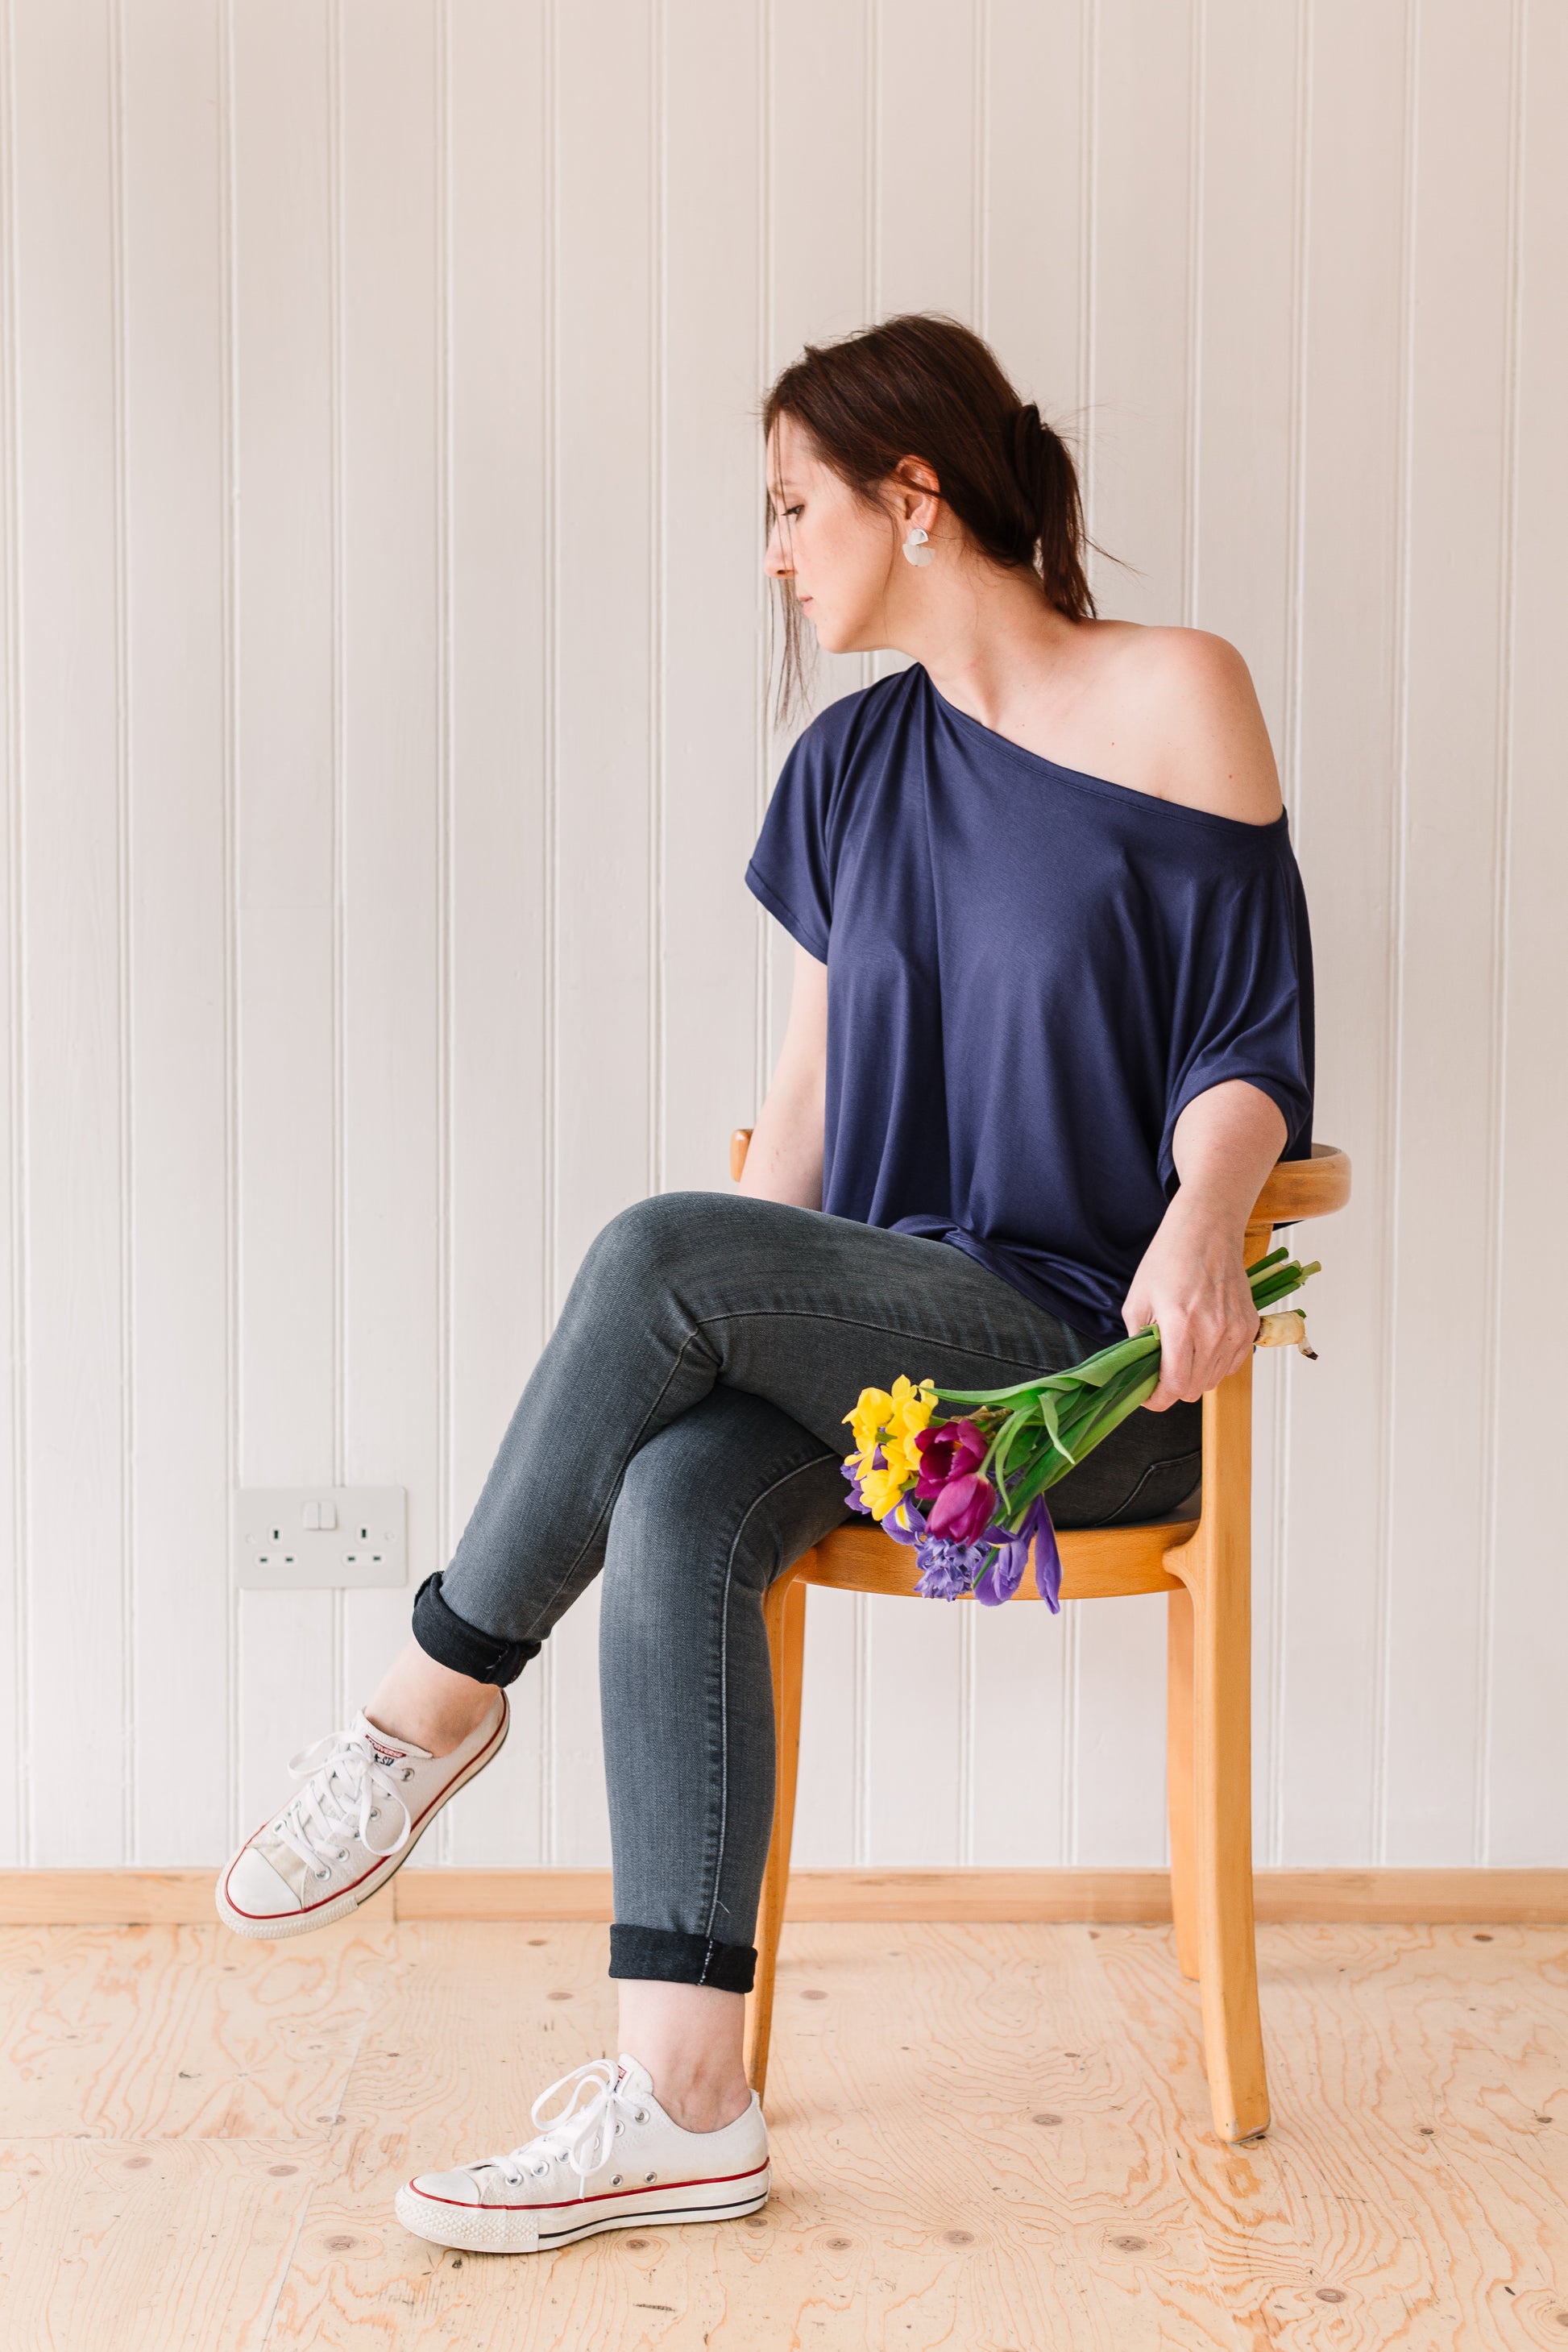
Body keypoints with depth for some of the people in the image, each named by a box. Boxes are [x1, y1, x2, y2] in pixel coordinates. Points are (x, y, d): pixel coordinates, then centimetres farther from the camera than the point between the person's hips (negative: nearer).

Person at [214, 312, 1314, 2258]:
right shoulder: (856, 763, 15)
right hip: (869, 1334, 5)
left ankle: (439, 1695, -8)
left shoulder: (1174, 697, -2)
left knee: (655, 1249, -28)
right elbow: (812, 1090, 14)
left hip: (1091, 1364, -5)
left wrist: (1198, 1218, -24)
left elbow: (1249, 1046, -4)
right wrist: (732, 1334, 1)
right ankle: (680, 2100, -28)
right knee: (674, 1498, -28)